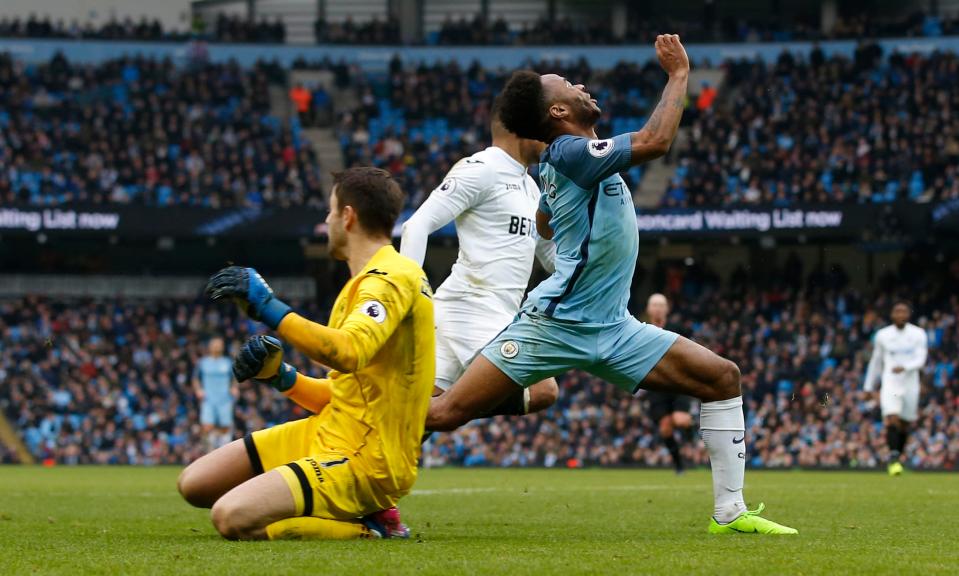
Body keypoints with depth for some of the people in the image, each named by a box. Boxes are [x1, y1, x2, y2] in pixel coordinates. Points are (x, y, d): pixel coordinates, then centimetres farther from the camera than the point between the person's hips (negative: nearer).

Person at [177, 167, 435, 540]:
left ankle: (365, 530, -8)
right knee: (195, 484, 9)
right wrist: (278, 375, 4)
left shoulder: (392, 278, -14)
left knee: (232, 518, -27)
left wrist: (270, 309, -29)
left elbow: (349, 352, -35)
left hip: (365, 460, -11)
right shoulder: (366, 281, 18)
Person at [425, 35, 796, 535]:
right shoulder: (570, 152, -14)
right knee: (446, 413, -11)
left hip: (610, 330, 9)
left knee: (722, 377, 0)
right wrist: (679, 73, -16)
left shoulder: (572, 158, 14)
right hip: (553, 324, -9)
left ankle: (730, 512, 2)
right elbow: (655, 141, -25)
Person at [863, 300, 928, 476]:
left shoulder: (918, 335, 1)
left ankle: (897, 458, 23)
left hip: (910, 384, 1)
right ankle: (893, 457, -23)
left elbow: (920, 360, -8)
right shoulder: (882, 335, 5)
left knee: (905, 425, 7)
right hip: (890, 384, -1)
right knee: (892, 419, -20)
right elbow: (876, 362, 16)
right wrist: (869, 387, 18)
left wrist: (904, 367, -28)